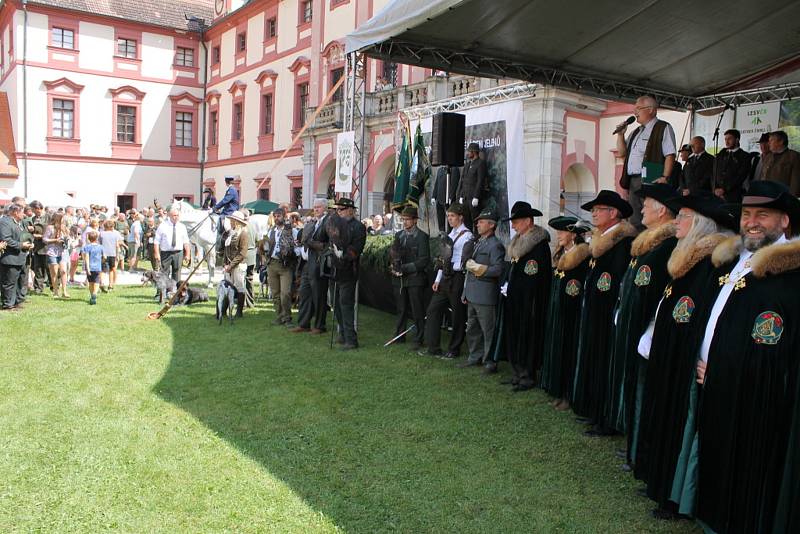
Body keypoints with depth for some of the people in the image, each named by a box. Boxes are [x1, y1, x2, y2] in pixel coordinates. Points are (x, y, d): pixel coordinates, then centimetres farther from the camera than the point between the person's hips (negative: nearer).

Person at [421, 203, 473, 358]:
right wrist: (438, 279, 13)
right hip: (445, 279, 8)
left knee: (458, 316, 4)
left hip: (457, 279, -8)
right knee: (433, 310, 6)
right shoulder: (450, 235, 15)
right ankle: (433, 347, 14)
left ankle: (454, 350, 17)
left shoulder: (467, 236, -11)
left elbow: (464, 263, -16)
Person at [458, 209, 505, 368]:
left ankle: (490, 362, 8)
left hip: (486, 297, -9)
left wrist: (477, 268, -14)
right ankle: (475, 357, 29)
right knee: (472, 329, 17)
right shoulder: (478, 243, 18)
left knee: (488, 331, -1)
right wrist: (465, 293, 19)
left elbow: (498, 270, -20)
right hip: (473, 296, 9)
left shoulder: (495, 245, -10)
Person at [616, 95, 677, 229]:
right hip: (633, 181, 8)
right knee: (634, 221, 9)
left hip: (651, 181, -8)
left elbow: (670, 155, -9)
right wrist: (620, 134, 11)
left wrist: (665, 177, -20)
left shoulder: (663, 128, 0)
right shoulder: (636, 132, 24)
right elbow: (622, 153, 24)